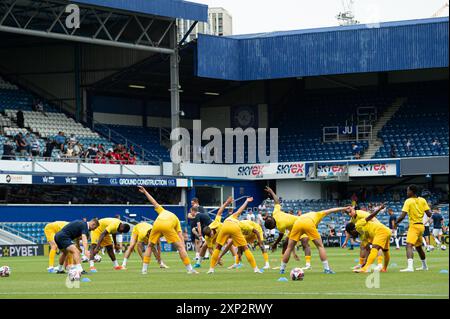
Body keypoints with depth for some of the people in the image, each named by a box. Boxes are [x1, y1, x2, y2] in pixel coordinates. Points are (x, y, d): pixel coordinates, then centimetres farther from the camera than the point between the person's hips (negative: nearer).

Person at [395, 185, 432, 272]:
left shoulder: (408, 201, -12)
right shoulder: (422, 200, 4)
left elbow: (402, 216, -17)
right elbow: (429, 214, 3)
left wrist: (396, 223, -1)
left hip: (414, 226, -7)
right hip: (421, 225, 7)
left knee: (409, 246, -19)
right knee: (418, 247, 25)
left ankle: (410, 267, -39)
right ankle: (424, 266, 41)